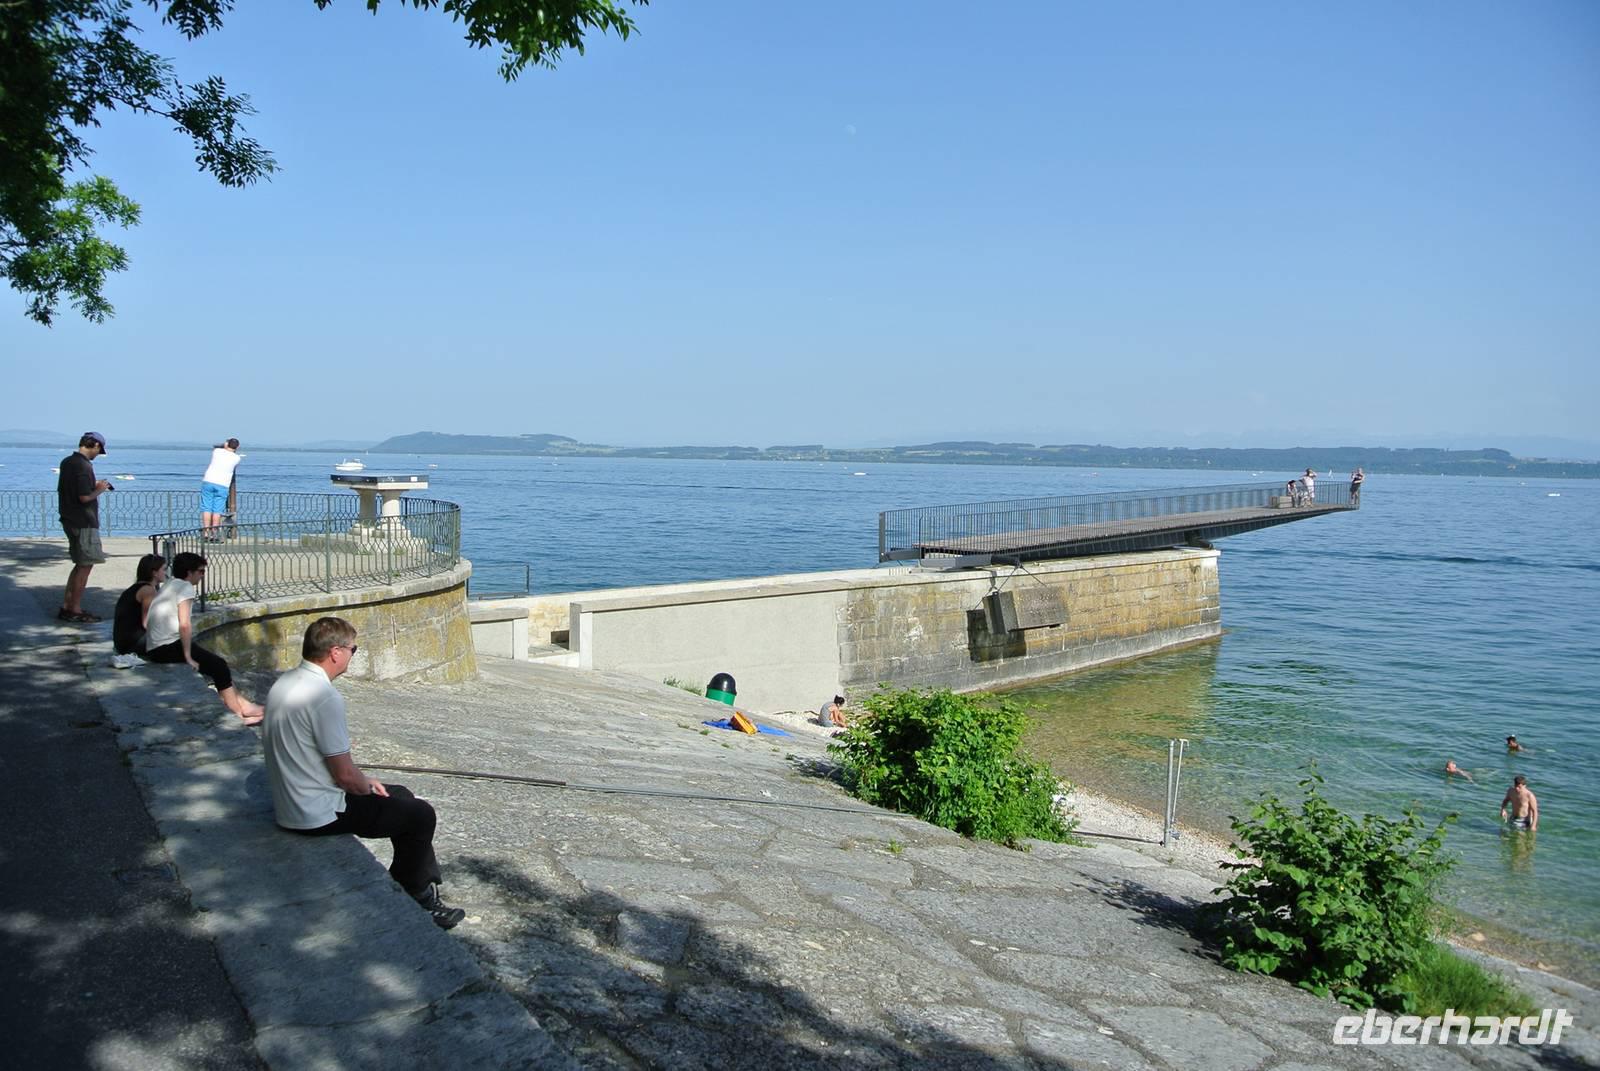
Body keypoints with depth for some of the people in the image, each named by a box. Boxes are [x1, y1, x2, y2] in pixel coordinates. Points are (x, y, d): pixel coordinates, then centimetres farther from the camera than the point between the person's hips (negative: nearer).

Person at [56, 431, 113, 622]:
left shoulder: (66, 462, 11)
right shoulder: (84, 466, -18)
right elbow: (85, 497, -24)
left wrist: (94, 486, 15)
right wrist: (99, 490, -5)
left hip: (70, 520, 9)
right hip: (84, 523, -9)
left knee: (81, 564, 18)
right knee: (85, 565, 0)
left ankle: (66, 606, 21)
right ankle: (75, 610, 5)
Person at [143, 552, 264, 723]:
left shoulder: (169, 585, 17)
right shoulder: (185, 587, -10)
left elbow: (146, 622, 16)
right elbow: (184, 624, -22)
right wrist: (188, 657, -16)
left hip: (154, 649, 9)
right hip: (169, 647, -9)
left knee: (216, 663, 15)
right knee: (219, 665, -1)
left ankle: (243, 706, 17)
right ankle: (239, 715, 4)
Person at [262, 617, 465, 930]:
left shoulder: (284, 683, 5)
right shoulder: (324, 697, -26)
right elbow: (344, 773, -23)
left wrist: (364, 782, 13)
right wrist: (369, 788, 0)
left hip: (291, 805, 10)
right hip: (319, 816, -10)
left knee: (401, 796, 23)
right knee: (421, 814, 3)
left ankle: (424, 892, 29)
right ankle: (410, 901, 21)